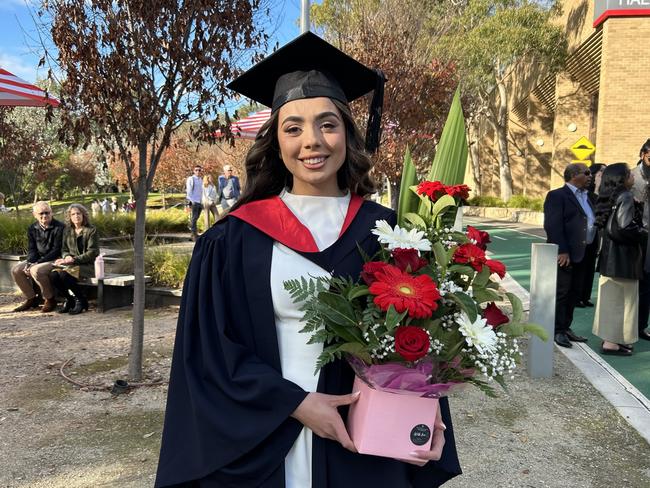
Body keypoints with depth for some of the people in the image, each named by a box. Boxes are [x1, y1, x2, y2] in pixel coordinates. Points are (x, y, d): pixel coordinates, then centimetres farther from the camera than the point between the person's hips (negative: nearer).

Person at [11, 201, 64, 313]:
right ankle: (31, 298, 7)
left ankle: (50, 299, -12)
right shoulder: (32, 228, 7)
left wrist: (38, 263, -21)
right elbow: (31, 249, 9)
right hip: (37, 260, 7)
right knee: (16, 270, -9)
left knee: (36, 270, -32)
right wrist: (29, 263, -13)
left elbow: (57, 250, -17)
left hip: (54, 260, -7)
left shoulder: (59, 227, -14)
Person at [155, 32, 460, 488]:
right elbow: (210, 348, -6)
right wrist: (297, 404, -14)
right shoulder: (236, 238, -6)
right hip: (260, 447, -1)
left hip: (365, 448, 2)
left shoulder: (384, 231, -3)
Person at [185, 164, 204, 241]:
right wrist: (190, 202, -13)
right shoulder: (191, 179, -2)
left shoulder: (201, 180, 17)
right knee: (194, 218, -7)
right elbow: (189, 191, -7)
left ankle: (194, 233, 14)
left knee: (196, 218, 8)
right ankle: (194, 234, -7)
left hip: (200, 202, 6)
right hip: (194, 202, -6)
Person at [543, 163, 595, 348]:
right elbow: (553, 225, -16)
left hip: (583, 254, 8)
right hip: (565, 254, -8)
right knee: (561, 293, -1)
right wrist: (562, 251, -21)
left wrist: (594, 249, 6)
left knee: (575, 293, 12)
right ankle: (558, 331, 8)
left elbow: (592, 223, 17)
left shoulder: (586, 197, 19)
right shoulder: (557, 196, -7)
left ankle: (566, 328, 23)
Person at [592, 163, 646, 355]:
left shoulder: (611, 197, 11)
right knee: (623, 298, 0)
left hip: (610, 253, 9)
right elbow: (625, 228, -24)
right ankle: (612, 342, 3)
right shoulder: (625, 197, -15)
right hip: (623, 255, -8)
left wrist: (639, 230, 13)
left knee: (611, 297, 14)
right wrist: (643, 233, -7)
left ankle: (610, 338, 22)